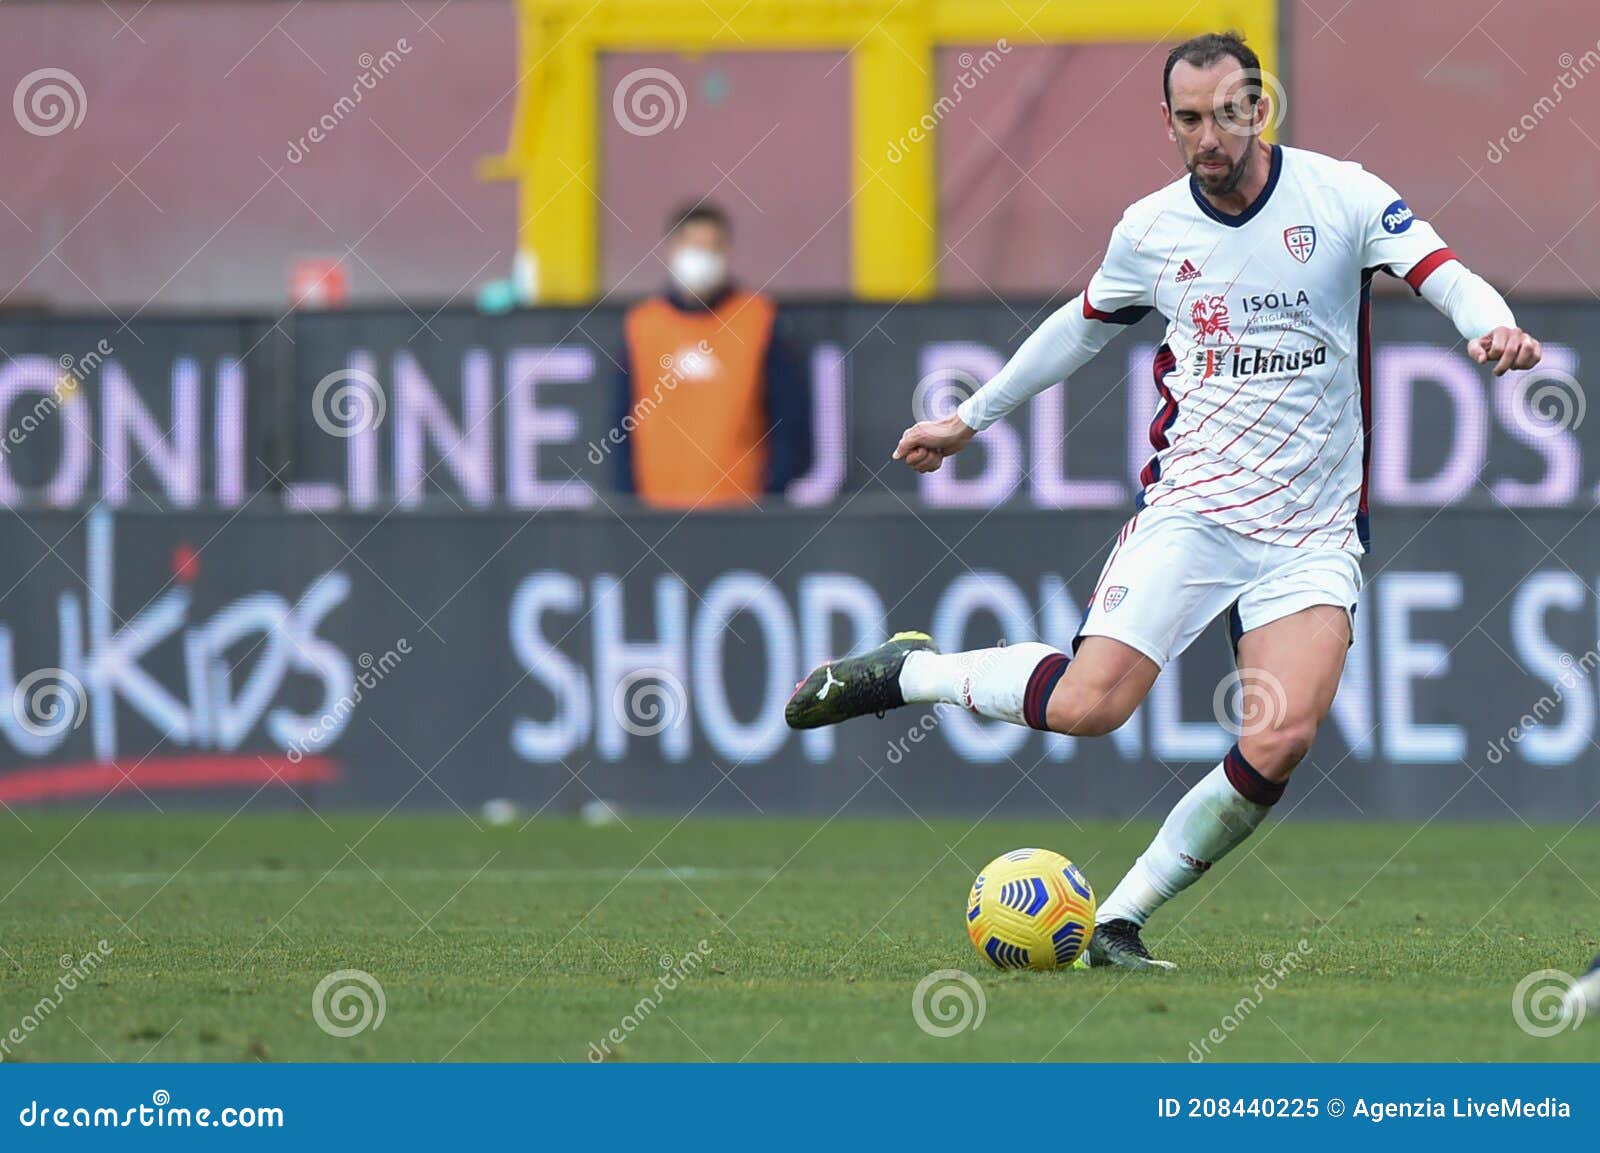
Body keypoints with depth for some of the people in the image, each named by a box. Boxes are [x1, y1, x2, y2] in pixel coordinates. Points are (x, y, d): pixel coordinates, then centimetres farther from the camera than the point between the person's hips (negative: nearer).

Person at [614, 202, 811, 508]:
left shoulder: (759, 320, 3)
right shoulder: (642, 324, 8)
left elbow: (791, 415, 2)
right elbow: (625, 423, 10)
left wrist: (776, 490, -7)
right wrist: (627, 497, 3)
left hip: (740, 504, -1)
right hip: (661, 504, 1)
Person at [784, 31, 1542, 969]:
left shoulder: (1341, 196, -2)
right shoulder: (1151, 228, 6)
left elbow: (1445, 274, -11)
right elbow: (1085, 325, 24)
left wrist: (1492, 325, -34)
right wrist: (971, 418, 31)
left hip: (1315, 530, 0)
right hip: (1191, 505, 0)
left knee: (1282, 741, -20)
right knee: (1089, 705, -17)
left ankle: (1123, 919, -5)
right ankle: (906, 672, 9)